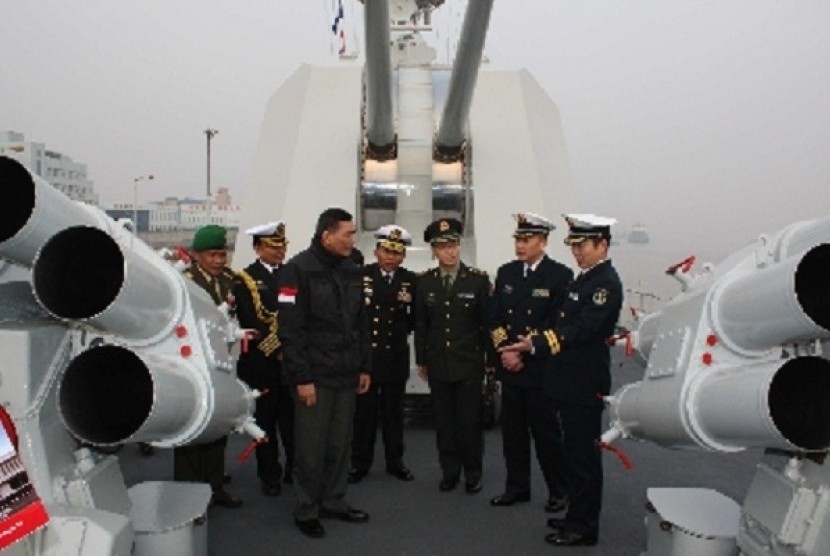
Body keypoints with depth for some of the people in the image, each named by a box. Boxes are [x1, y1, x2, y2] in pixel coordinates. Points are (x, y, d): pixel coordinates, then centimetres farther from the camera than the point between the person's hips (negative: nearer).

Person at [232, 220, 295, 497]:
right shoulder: (244, 280, 1)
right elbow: (250, 322, -9)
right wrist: (278, 348, -15)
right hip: (262, 361, -2)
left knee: (293, 418, 5)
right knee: (266, 420, 7)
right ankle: (270, 475, 19)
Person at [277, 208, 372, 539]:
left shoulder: (352, 271, 10)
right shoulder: (298, 269, -11)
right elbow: (290, 330, -14)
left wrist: (365, 367, 12)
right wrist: (301, 377, -16)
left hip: (346, 375, 6)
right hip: (314, 376, -6)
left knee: (340, 444, 13)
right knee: (311, 447, 4)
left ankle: (334, 502, 29)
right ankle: (307, 511, 19)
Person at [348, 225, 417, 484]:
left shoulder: (410, 280, 2)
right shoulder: (360, 275, -3)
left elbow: (415, 316, 10)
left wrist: (402, 332, -1)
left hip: (396, 356, 2)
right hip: (364, 353, -1)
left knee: (394, 411, 11)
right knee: (364, 411, 6)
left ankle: (395, 461, 23)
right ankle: (360, 462, 17)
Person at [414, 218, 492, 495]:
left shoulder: (478, 279, -5)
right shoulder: (424, 281, 2)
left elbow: (486, 323, -1)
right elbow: (420, 324, 7)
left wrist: (490, 357, -1)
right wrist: (421, 360, 8)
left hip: (469, 364, -2)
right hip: (438, 364, 2)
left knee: (470, 420, 4)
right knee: (444, 420, 9)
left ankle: (472, 472, 20)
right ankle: (449, 471, 23)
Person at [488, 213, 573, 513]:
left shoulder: (560, 275, -7)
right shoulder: (506, 272, 10)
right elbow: (493, 317, 9)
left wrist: (523, 355, -12)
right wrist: (504, 350, -6)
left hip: (540, 368, -5)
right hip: (509, 366, 5)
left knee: (546, 432, 4)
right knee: (512, 430, 10)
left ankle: (559, 490, 20)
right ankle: (517, 487, 24)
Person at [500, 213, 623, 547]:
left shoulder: (606, 282, -15)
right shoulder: (585, 278, 13)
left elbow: (582, 329, -25)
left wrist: (537, 343, -29)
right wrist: (538, 342, 8)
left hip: (586, 384, -9)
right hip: (571, 381, 9)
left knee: (583, 454, 1)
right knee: (575, 452, 17)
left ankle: (584, 527, 14)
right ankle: (577, 515, 30)